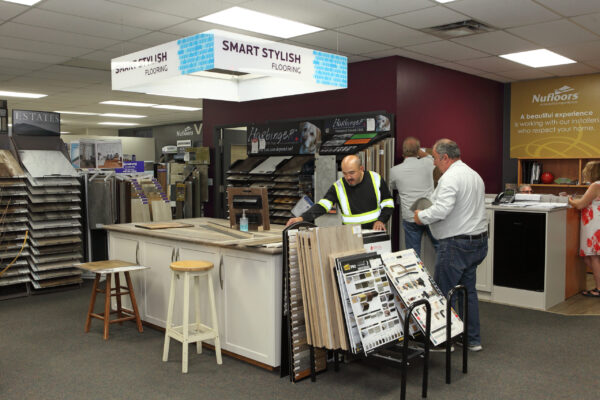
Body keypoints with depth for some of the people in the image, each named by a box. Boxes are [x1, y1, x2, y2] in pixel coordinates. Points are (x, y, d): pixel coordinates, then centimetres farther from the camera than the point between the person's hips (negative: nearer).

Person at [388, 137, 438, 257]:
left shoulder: (394, 171, -4)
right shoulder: (427, 163, -4)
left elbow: (392, 188, 18)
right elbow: (429, 157, 23)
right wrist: (417, 150, 30)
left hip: (410, 218, 0)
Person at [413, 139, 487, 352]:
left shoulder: (450, 178, -16)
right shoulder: (474, 175, 15)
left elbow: (442, 209, -27)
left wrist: (421, 216, -9)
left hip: (456, 244, -10)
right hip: (478, 240, 10)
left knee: (441, 292, -1)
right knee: (468, 290, 16)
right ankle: (473, 339, 23)